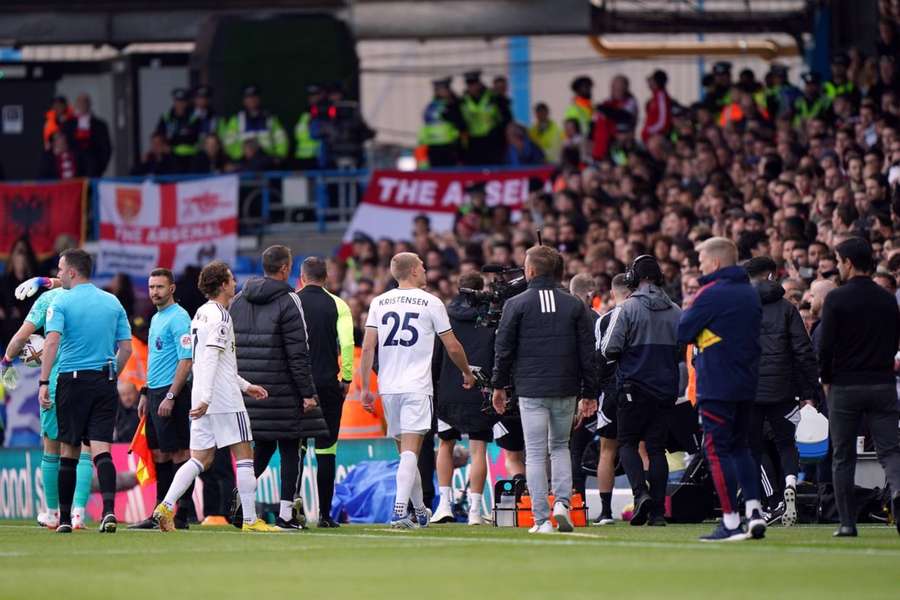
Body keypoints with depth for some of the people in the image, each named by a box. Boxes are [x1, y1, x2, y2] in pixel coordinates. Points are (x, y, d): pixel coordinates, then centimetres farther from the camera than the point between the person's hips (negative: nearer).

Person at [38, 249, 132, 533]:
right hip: (105, 382, 3)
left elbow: (52, 342, -15)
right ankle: (109, 510, -22)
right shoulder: (113, 303, 9)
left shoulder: (61, 302, -4)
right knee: (101, 449, -3)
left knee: (69, 451, 6)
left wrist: (44, 382, -17)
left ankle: (64, 518, 11)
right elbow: (126, 348, 8)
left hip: (73, 380, -3)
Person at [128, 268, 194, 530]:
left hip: (172, 392, -10)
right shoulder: (156, 319, 18)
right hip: (155, 392, 10)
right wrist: (145, 394, 21)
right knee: (159, 454, 11)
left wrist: (170, 397, -21)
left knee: (178, 453, -7)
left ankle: (180, 515, -7)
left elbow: (186, 361, -17)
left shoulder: (178, 318, -11)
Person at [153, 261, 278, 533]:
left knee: (200, 459, 8)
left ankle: (166, 506, -7)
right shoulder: (220, 316, -11)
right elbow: (211, 358, -21)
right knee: (244, 454, -2)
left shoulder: (202, 313, 18)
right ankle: (250, 520, -3)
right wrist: (206, 398, -28)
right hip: (225, 398, -9)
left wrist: (245, 385, 30)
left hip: (202, 399, 9)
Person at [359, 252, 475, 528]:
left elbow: (368, 347, 2)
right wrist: (467, 373, 20)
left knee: (404, 449, 15)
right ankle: (400, 511, -22)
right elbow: (452, 347, 3)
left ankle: (419, 509, 26)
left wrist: (365, 387, 6)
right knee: (410, 451, -9)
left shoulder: (379, 302, 7)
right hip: (417, 387, -4)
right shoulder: (431, 303, -2)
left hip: (388, 387, 4)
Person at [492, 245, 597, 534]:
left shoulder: (516, 305, -4)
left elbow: (503, 348, -1)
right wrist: (588, 393, 11)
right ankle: (562, 502, 2)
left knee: (535, 454, 1)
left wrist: (499, 386, 11)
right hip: (566, 390, 3)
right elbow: (587, 352, 5)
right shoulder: (574, 305, 4)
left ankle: (542, 519, -2)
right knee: (560, 446, 20)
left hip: (531, 390, -3)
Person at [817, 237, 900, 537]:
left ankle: (847, 522, 6)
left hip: (844, 387, -3)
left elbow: (825, 345, -9)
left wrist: (827, 380, 6)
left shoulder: (837, 299, -8)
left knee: (843, 456, 7)